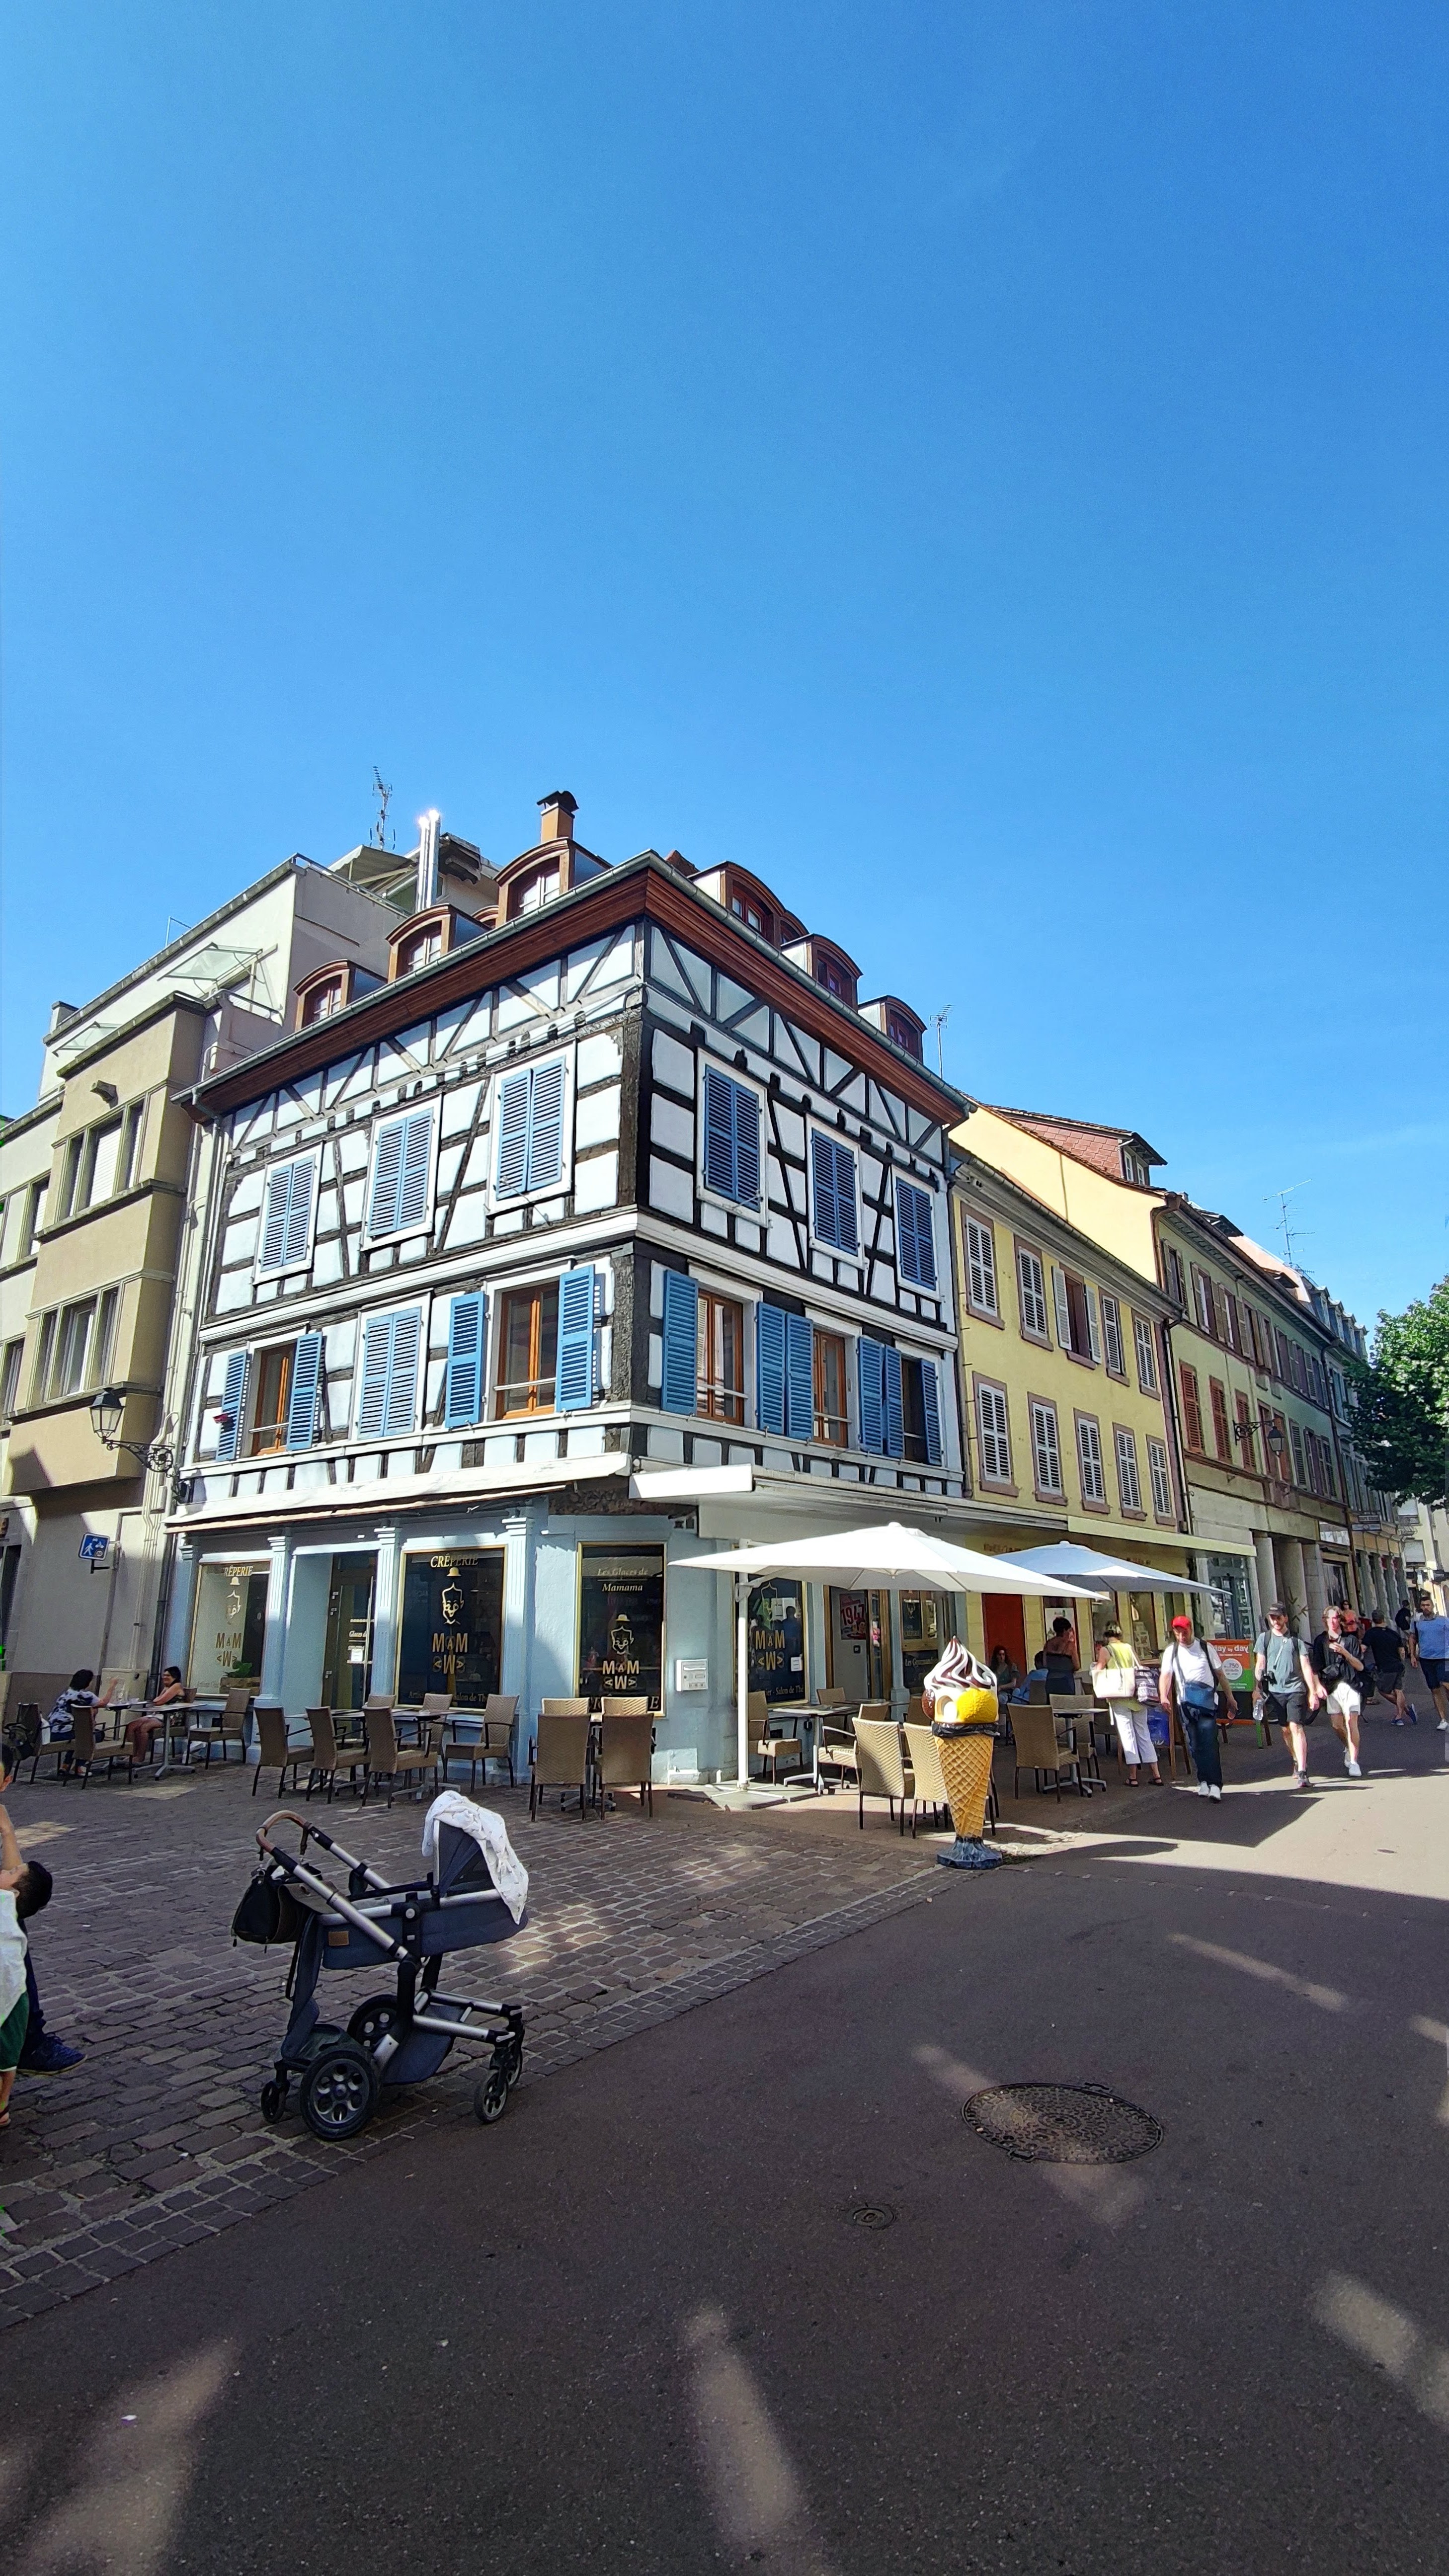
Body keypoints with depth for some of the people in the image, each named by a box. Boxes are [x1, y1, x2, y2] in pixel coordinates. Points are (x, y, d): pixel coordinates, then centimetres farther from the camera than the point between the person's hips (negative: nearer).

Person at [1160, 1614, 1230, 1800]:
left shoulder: (1206, 1647, 6)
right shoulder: (1171, 1652, 7)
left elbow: (1219, 1673, 12)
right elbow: (1165, 1675, -4)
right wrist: (1163, 1697, -20)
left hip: (1206, 1697, -2)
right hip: (1185, 1701, 2)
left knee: (1209, 1741, -11)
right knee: (1195, 1743, 6)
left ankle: (1215, 1784, -11)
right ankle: (1203, 1781, 17)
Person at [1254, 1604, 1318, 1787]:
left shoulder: (1296, 1639, 5)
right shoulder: (1264, 1638, 7)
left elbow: (1306, 1667, 4)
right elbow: (1260, 1665, 7)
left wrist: (1313, 1692, -2)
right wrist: (1258, 1687, -5)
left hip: (1295, 1688, -2)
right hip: (1275, 1690, 2)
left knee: (1296, 1727, -14)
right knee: (1286, 1730, 11)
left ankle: (1302, 1772, -14)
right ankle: (1298, 1761, 32)